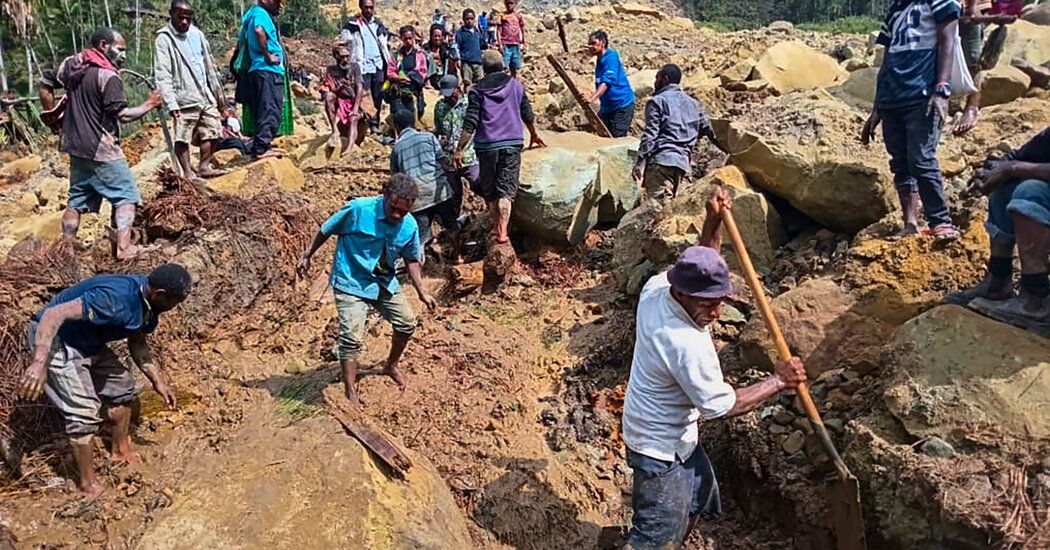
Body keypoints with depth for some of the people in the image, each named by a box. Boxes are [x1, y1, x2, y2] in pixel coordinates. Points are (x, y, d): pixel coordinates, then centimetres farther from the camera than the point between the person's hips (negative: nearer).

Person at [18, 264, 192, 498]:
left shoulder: (149, 303, -7)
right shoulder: (114, 300, -36)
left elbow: (137, 343, 9)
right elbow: (54, 314, -38)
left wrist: (157, 380, 5)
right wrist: (40, 363, -45)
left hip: (89, 343, 9)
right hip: (54, 339, -9)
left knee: (124, 389, 16)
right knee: (84, 413, -11)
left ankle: (120, 451, 37)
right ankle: (88, 483, 7)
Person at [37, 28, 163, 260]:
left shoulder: (71, 63, 7)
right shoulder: (108, 76, -17)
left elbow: (45, 86, 15)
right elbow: (123, 115, -20)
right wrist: (149, 105, -7)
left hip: (75, 145, 8)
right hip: (101, 149, -8)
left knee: (77, 197, 17)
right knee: (126, 194, -2)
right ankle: (124, 247, -10)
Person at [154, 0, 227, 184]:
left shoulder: (196, 34, 12)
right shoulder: (164, 39, -7)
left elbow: (209, 65, 19)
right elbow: (162, 75, -14)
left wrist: (218, 93, 19)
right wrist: (171, 103, -22)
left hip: (205, 95, 7)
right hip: (184, 99, -7)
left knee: (213, 131, 10)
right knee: (183, 137, -3)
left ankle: (203, 166, 22)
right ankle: (188, 173, 5)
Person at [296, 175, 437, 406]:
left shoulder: (410, 226, -10)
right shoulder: (358, 209, -24)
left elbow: (411, 259, 6)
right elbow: (327, 230, -8)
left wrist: (421, 291, 0)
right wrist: (307, 256, 1)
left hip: (385, 282, 6)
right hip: (351, 283, -5)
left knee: (407, 323, 11)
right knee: (351, 337, -14)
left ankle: (391, 366, 38)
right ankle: (351, 393, -1)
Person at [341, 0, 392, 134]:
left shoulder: (378, 24, 15)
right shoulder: (353, 25, 0)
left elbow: (384, 45, 22)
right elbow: (344, 43, -1)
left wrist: (388, 63, 14)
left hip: (378, 66, 5)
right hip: (363, 67, -5)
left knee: (378, 97, 6)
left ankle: (375, 124, 14)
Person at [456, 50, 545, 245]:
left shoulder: (477, 90, -1)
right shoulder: (515, 85, 7)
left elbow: (470, 123, -9)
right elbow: (528, 114, 16)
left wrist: (460, 149, -6)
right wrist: (534, 135, 33)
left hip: (487, 145, -1)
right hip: (512, 144, 1)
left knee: (489, 190, 15)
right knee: (506, 190, 0)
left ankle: (496, 226, 22)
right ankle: (502, 231, -10)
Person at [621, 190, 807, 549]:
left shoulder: (656, 286, -13)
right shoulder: (688, 346, -35)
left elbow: (701, 270, 9)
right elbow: (721, 406, -24)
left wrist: (714, 223, -4)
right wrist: (778, 382, -15)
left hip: (677, 434, 10)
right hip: (660, 446, -10)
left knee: (700, 498, 29)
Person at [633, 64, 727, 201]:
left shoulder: (657, 101, 4)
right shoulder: (693, 103, 24)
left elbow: (650, 134, -7)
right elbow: (709, 130, 23)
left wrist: (640, 162, -11)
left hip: (661, 160, -7)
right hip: (683, 162, 7)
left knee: (659, 202, -17)